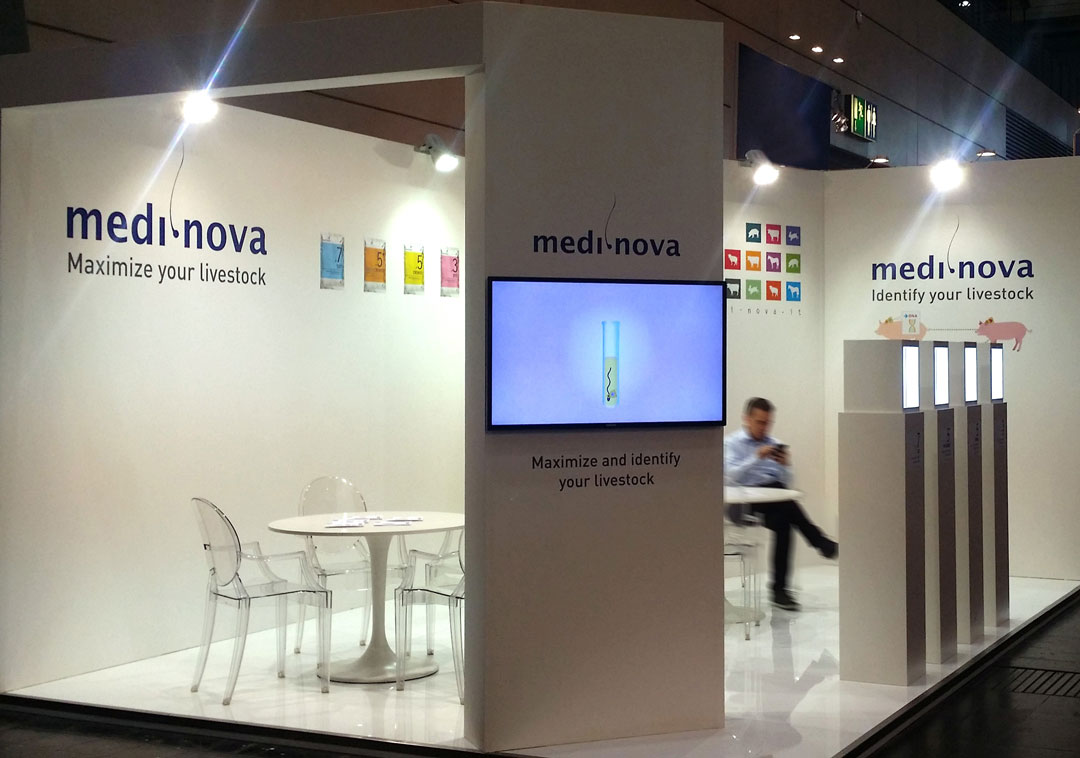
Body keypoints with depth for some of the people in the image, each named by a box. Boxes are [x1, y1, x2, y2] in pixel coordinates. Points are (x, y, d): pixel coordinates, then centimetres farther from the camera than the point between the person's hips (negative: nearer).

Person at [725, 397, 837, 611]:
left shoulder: (775, 444, 20)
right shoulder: (732, 443, 8)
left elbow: (786, 483, 13)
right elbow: (732, 476, -10)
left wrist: (785, 465, -7)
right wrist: (756, 458, -20)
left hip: (776, 502, 5)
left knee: (782, 521, -31)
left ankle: (779, 590, -27)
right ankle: (821, 542, -33)